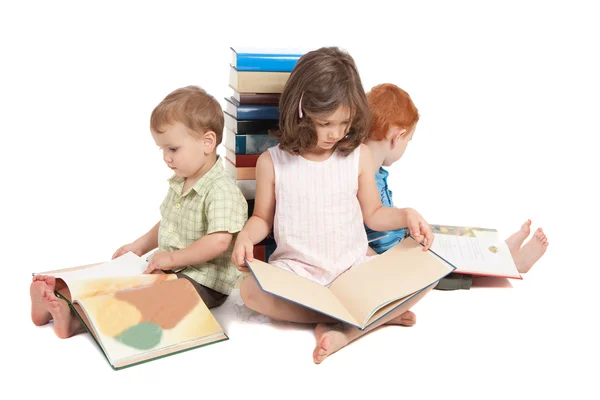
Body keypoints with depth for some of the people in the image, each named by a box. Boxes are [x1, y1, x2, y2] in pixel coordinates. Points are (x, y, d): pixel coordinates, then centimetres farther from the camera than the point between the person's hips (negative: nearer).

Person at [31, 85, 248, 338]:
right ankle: (60, 297, -16)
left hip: (204, 282, -10)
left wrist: (173, 257, -23)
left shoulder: (222, 191, -20)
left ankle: (75, 320, -39)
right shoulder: (179, 183, 11)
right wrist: (139, 246, 15)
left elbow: (218, 241, -30)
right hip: (169, 269, 10)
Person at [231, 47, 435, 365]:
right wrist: (245, 236, -14)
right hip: (295, 270, -1)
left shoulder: (359, 156, 0)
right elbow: (262, 218, 7)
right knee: (251, 290, -33)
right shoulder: (272, 161, -2)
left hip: (353, 268, 1)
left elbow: (373, 214, 9)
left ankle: (347, 330, -27)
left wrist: (406, 216, -10)